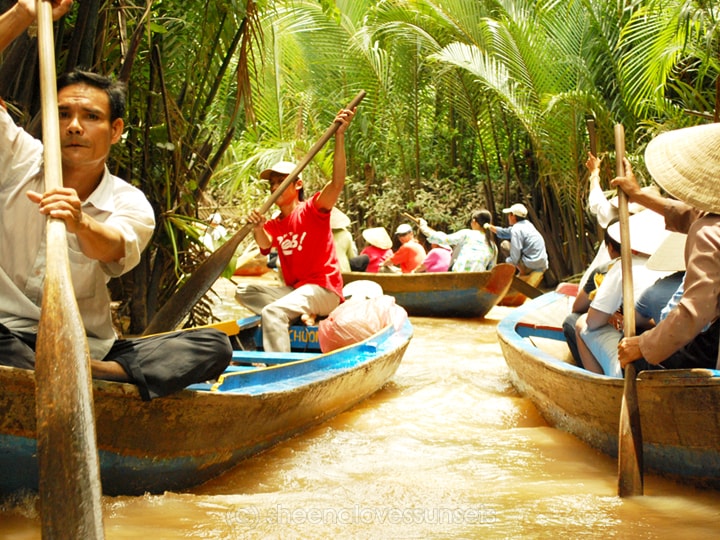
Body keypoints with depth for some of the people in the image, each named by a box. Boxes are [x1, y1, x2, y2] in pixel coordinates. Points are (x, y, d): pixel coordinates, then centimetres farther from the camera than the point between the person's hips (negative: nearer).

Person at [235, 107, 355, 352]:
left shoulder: (312, 210, -4)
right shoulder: (273, 225, 13)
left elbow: (337, 183, -22)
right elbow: (265, 245, -10)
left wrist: (340, 135, -32)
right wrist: (258, 228, -35)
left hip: (323, 289, -8)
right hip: (293, 290, 8)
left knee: (272, 312, -30)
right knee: (244, 291, -2)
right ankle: (301, 314, -12)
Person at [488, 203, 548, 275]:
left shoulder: (516, 230, -15)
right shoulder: (526, 224, 11)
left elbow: (515, 258, -18)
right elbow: (505, 233, 23)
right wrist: (490, 227, 23)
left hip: (531, 266, -9)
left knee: (504, 245, 0)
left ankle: (523, 273, -1)